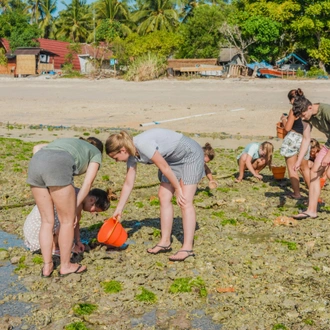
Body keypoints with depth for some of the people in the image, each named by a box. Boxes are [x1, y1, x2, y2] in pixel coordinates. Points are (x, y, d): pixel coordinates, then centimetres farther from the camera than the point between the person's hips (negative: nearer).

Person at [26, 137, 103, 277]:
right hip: (57, 169, -6)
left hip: (35, 164, 6)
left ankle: (47, 266, 22)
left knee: (47, 220, 18)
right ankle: (65, 265, 22)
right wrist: (74, 209, 13)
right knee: (67, 220, 12)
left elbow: (37, 148, 29)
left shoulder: (68, 142, 42)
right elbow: (87, 184, 14)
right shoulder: (96, 153, 27)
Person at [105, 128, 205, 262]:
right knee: (164, 197, 3)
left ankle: (187, 248, -13)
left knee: (185, 201, -13)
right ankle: (165, 242, 10)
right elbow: (128, 184, 5)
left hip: (190, 154, -9)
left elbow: (164, 167, -24)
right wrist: (118, 210, 9)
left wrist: (178, 189, -15)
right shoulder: (132, 155, -2)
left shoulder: (143, 144, -30)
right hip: (173, 159, 9)